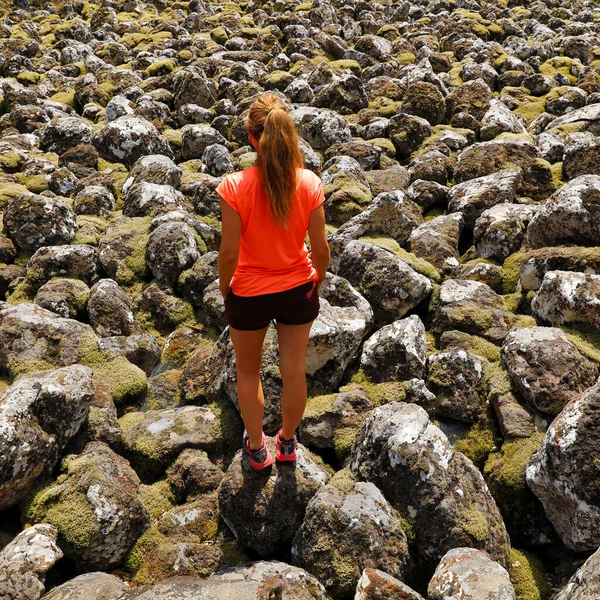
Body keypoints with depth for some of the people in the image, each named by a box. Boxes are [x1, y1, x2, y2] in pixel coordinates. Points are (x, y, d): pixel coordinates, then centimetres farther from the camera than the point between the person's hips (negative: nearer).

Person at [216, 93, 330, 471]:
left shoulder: (235, 187, -23)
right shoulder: (309, 183, -16)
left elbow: (229, 253, -18)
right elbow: (321, 248, -10)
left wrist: (224, 284, 2)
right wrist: (319, 279, 10)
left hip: (249, 294, -2)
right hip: (297, 290, 2)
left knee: (249, 371, 23)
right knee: (295, 371, 21)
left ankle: (257, 448, 40)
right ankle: (288, 441, 44)